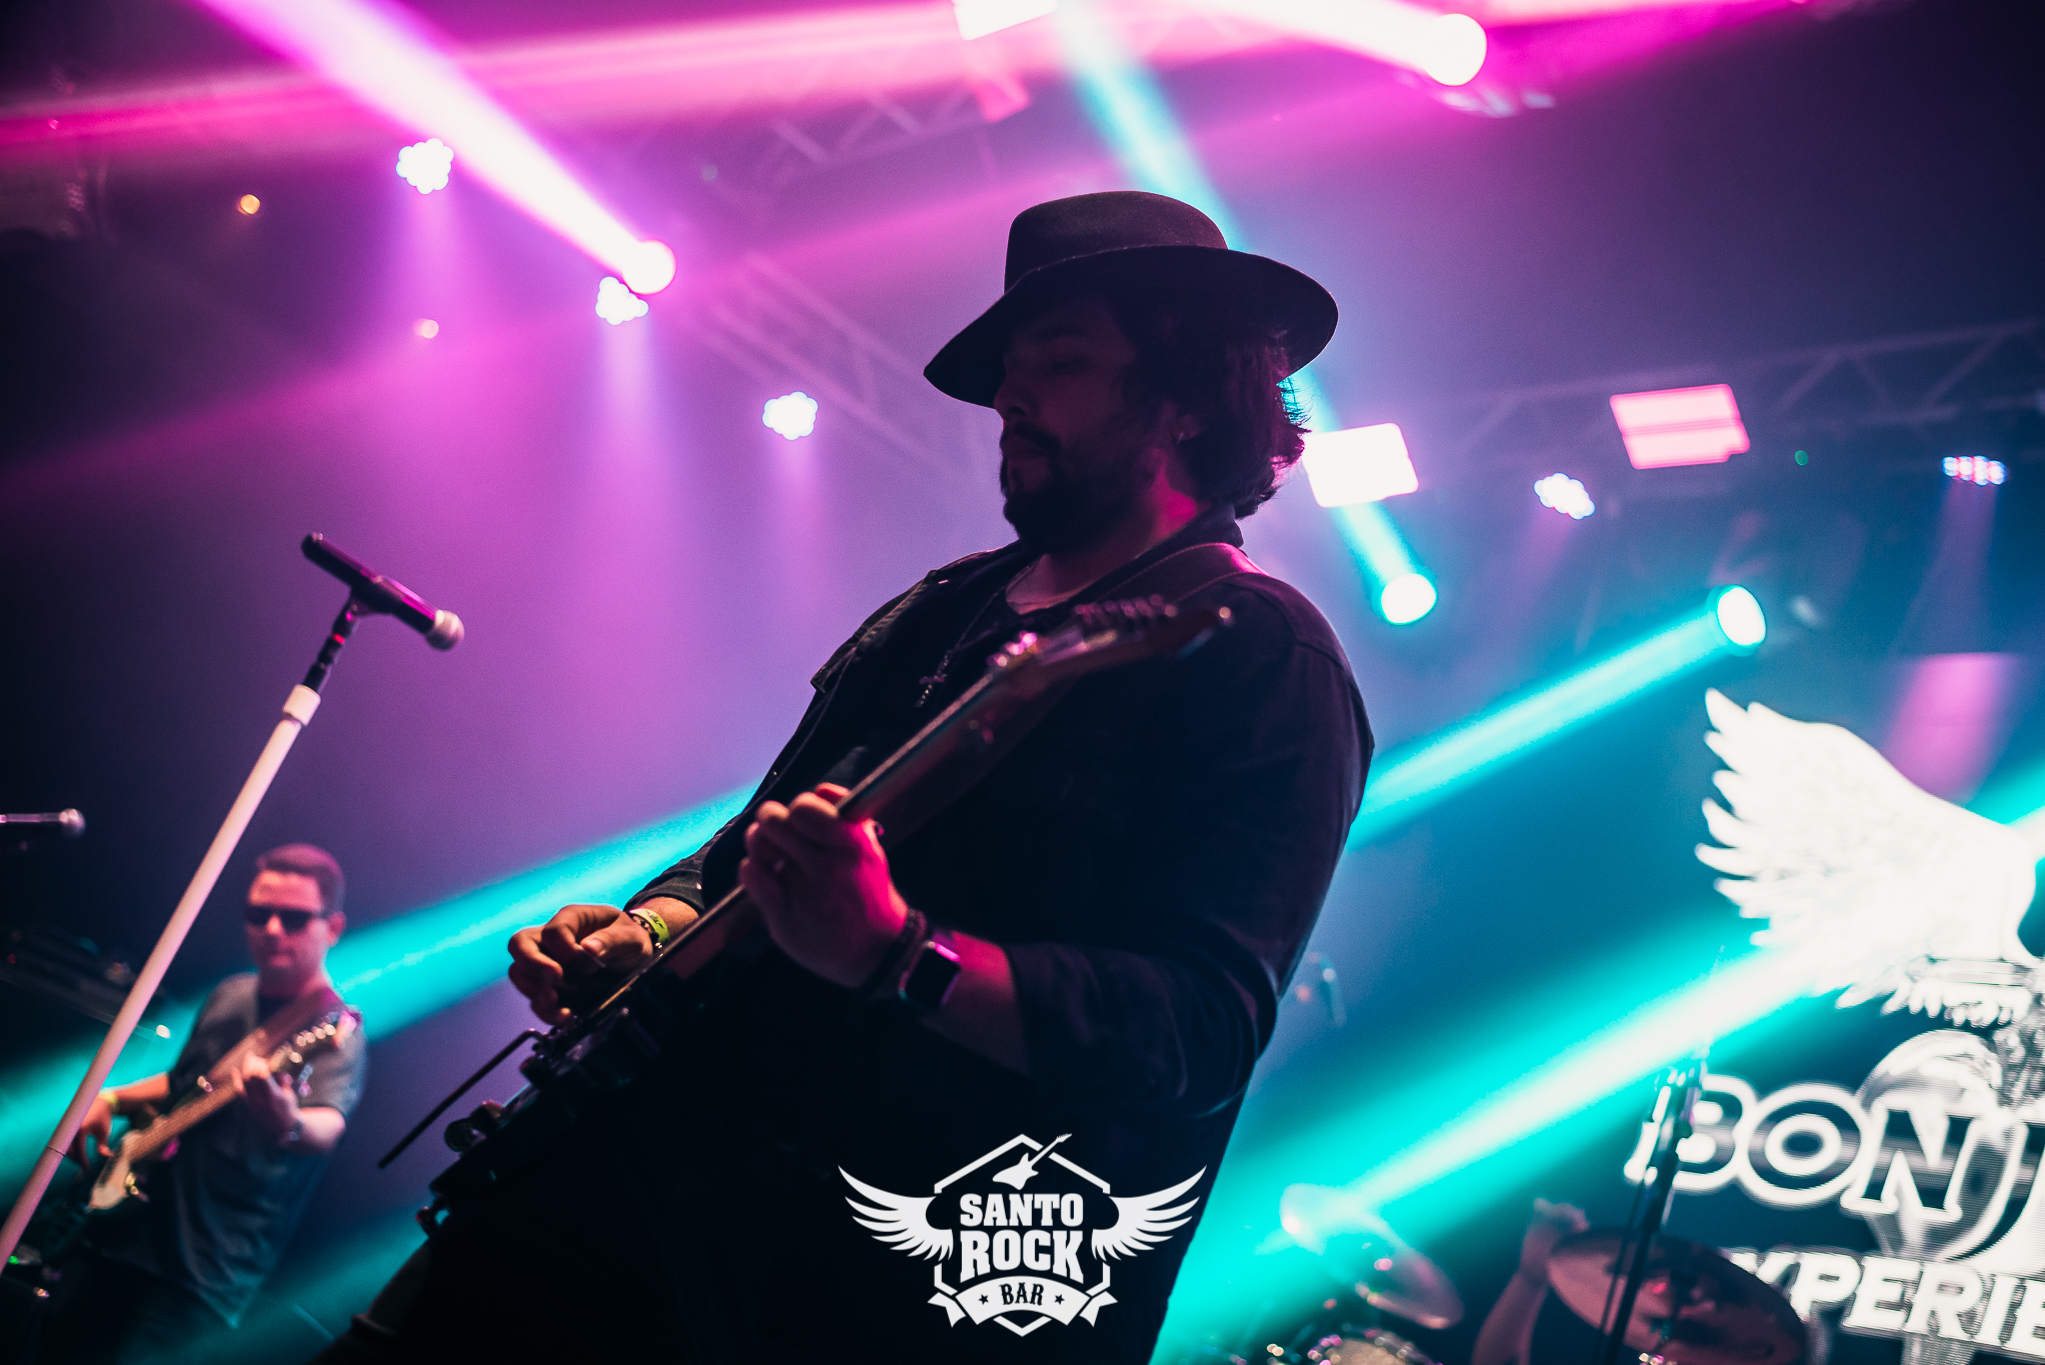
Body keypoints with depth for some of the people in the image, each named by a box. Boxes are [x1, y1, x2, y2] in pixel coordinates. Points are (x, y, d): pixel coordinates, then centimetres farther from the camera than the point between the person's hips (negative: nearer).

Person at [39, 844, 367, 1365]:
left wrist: (287, 1125, -55)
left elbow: (328, 1127, -33)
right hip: (126, 1227, 7)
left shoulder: (336, 1031, -13)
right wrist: (114, 1099, 9)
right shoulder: (230, 996, 10)